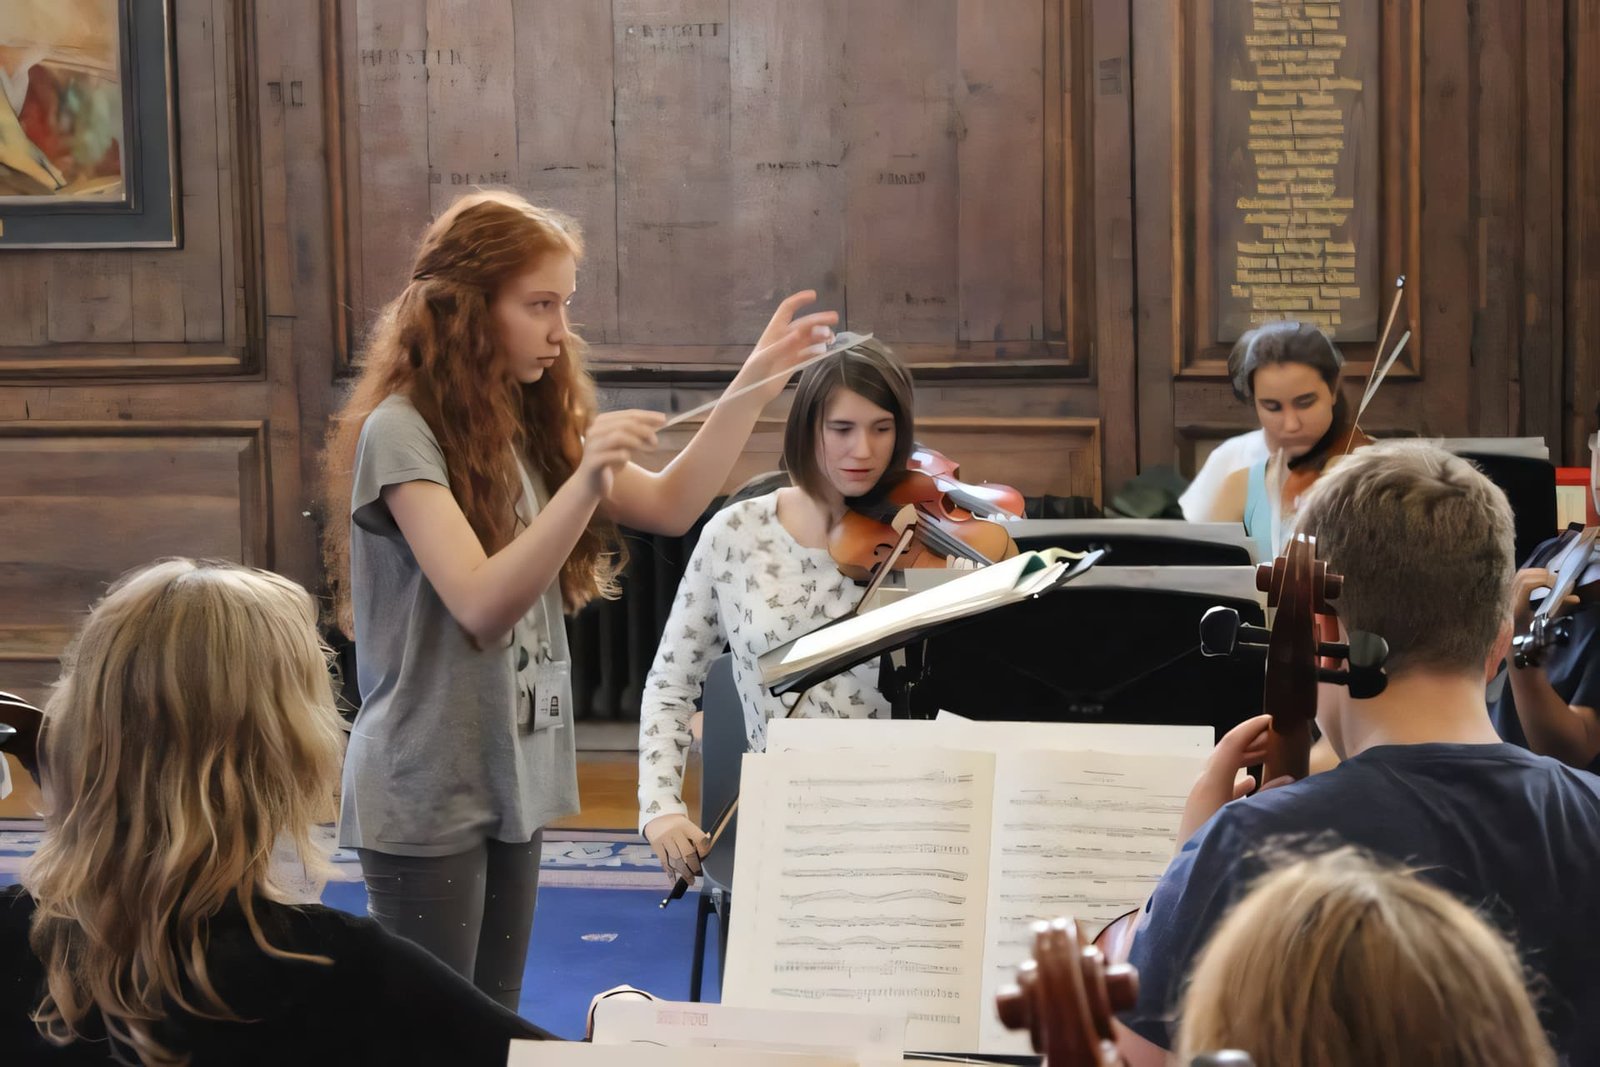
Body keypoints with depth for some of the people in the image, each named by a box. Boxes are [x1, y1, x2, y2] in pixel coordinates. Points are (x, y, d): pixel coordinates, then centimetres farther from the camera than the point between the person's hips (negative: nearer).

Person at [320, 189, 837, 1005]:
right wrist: (586, 481, -38)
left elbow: (670, 507, 10)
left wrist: (755, 384, 2)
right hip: (425, 797, -8)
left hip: (512, 781, 8)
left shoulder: (529, 430, 9)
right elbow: (482, 605, -26)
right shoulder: (400, 433, -16)